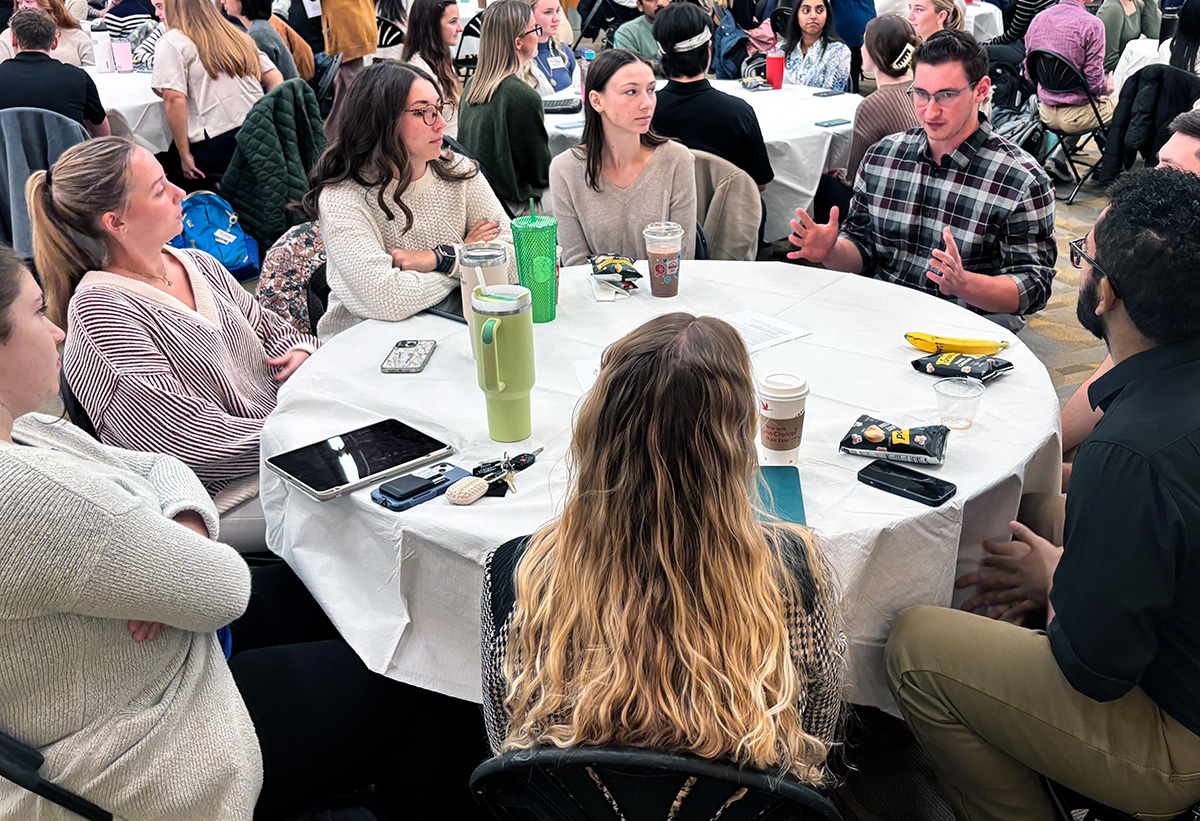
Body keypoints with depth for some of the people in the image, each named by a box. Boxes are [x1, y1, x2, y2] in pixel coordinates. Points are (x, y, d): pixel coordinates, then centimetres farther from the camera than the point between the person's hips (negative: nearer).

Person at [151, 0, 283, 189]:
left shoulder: (172, 42, 0)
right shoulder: (239, 37, 19)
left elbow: (174, 99, -12)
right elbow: (275, 80, 14)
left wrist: (184, 154, -9)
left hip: (215, 145, -5)